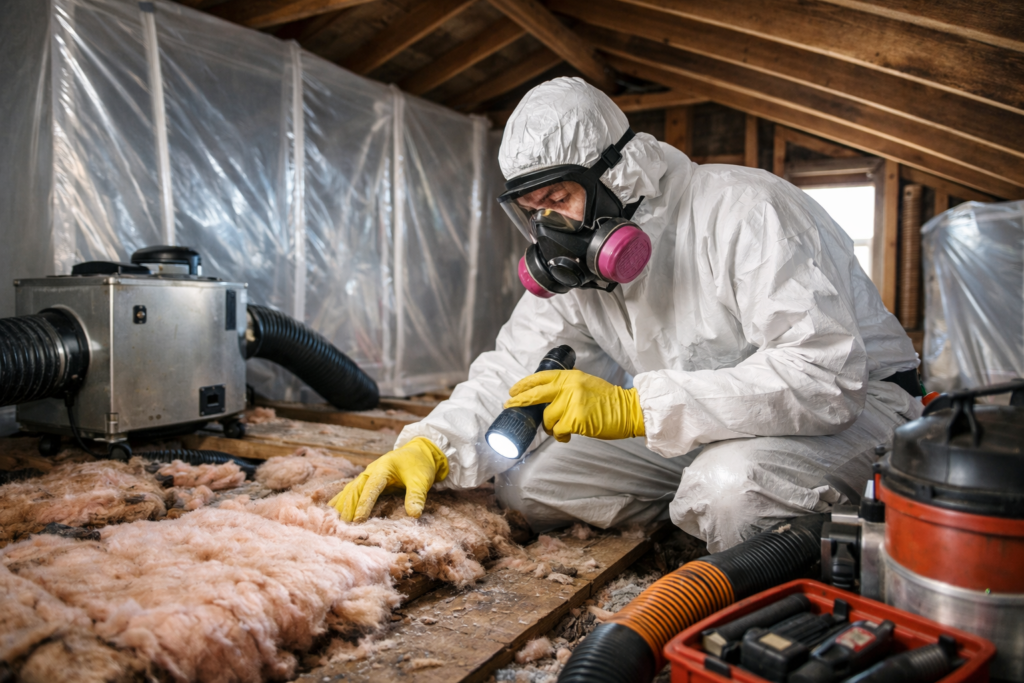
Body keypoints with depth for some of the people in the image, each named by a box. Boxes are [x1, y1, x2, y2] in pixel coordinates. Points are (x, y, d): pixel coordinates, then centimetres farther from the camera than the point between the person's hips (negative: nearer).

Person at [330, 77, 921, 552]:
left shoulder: (744, 213, -24)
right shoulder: (574, 264, -2)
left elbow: (825, 375, -32)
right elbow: (512, 371, -2)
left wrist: (635, 408, -40)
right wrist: (430, 447, -22)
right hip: (705, 429, 7)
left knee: (728, 487, -39)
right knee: (525, 477, -6)